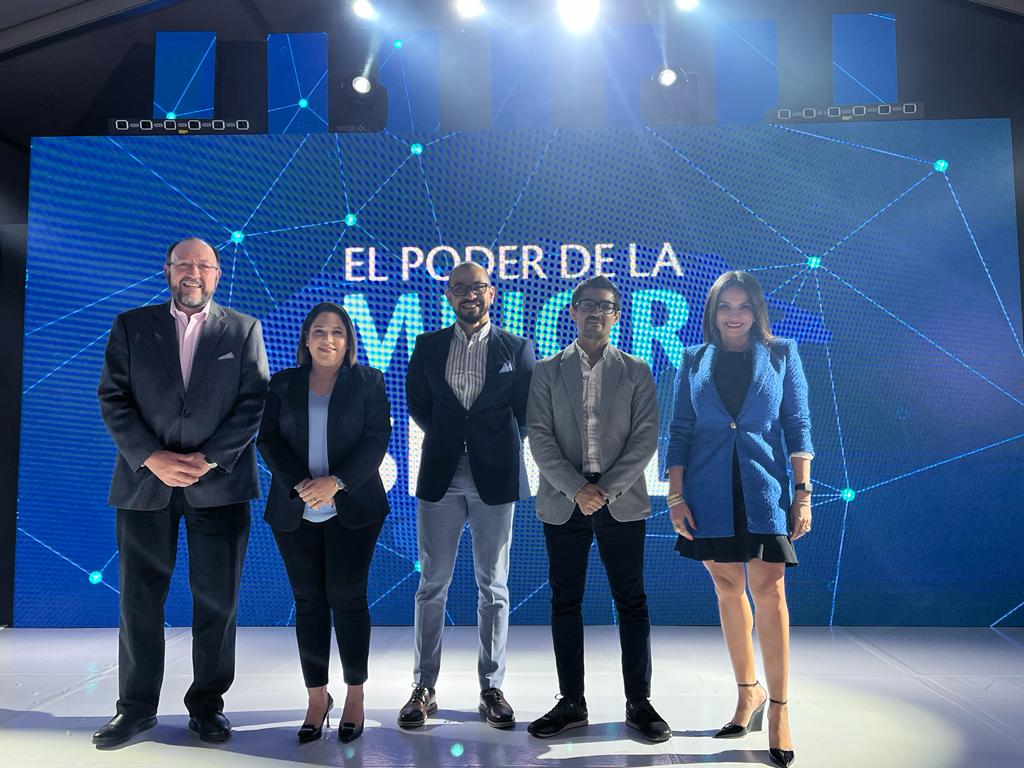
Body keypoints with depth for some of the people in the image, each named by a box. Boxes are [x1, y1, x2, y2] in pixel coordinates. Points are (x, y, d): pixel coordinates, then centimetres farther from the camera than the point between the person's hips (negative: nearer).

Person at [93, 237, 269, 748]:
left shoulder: (243, 330, 6)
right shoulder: (130, 326, 9)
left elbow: (254, 403, -2)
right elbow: (113, 399, 1)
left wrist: (207, 459, -11)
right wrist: (153, 459, -11)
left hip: (219, 484, -1)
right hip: (145, 481, 1)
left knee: (216, 599, 5)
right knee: (140, 597, 8)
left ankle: (208, 704, 19)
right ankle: (136, 707, 23)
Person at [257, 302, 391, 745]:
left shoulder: (368, 382, 4)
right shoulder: (283, 384, 9)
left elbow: (377, 439, -5)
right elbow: (268, 440, 2)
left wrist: (336, 482, -17)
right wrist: (299, 484, -14)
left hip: (352, 509, -2)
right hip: (294, 511, 2)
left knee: (347, 598, 0)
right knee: (308, 601, 7)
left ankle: (355, 694, 16)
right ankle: (317, 697, 19)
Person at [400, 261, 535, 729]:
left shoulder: (517, 348, 4)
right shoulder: (428, 346, 8)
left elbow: (526, 412, 5)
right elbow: (417, 404, 11)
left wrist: (499, 446, 3)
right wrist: (448, 439, 5)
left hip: (494, 478, -1)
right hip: (440, 475, 1)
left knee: (493, 587, 7)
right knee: (432, 585, 6)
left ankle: (491, 688, 17)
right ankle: (424, 688, 16)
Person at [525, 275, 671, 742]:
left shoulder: (636, 371, 7)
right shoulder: (547, 371, 7)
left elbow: (646, 437, -1)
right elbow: (539, 437, -1)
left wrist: (607, 489, -11)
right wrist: (577, 488, -13)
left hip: (622, 501, 0)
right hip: (563, 501, 1)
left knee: (631, 602, 3)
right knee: (565, 603, 6)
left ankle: (639, 703, 15)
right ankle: (571, 703, 17)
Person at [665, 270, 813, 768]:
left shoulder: (781, 354, 5)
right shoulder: (694, 361, 8)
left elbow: (798, 426, 3)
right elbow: (680, 432, 7)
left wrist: (802, 494, -4)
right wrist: (675, 496, -1)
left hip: (764, 489, -2)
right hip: (711, 493, 2)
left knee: (768, 589, -6)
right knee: (729, 590, 9)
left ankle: (778, 706, 5)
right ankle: (749, 692, 24)